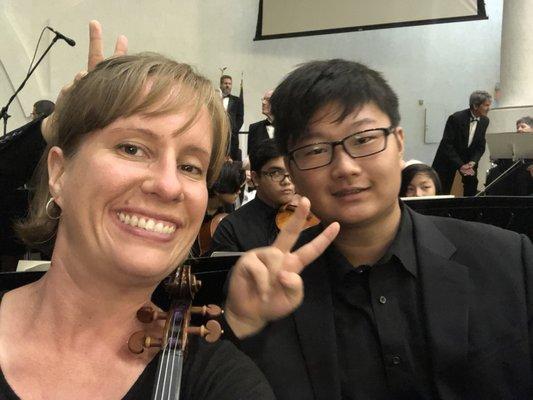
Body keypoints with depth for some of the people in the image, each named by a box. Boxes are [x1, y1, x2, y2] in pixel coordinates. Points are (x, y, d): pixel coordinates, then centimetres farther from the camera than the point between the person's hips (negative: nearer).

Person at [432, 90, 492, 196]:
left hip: (468, 157, 5)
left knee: (472, 181, -6)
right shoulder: (456, 118, -24)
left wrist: (472, 162, -19)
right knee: (443, 191, -5)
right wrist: (460, 166, -28)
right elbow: (447, 145, -24)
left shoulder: (484, 121, -5)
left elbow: (480, 146, -1)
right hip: (448, 157, -5)